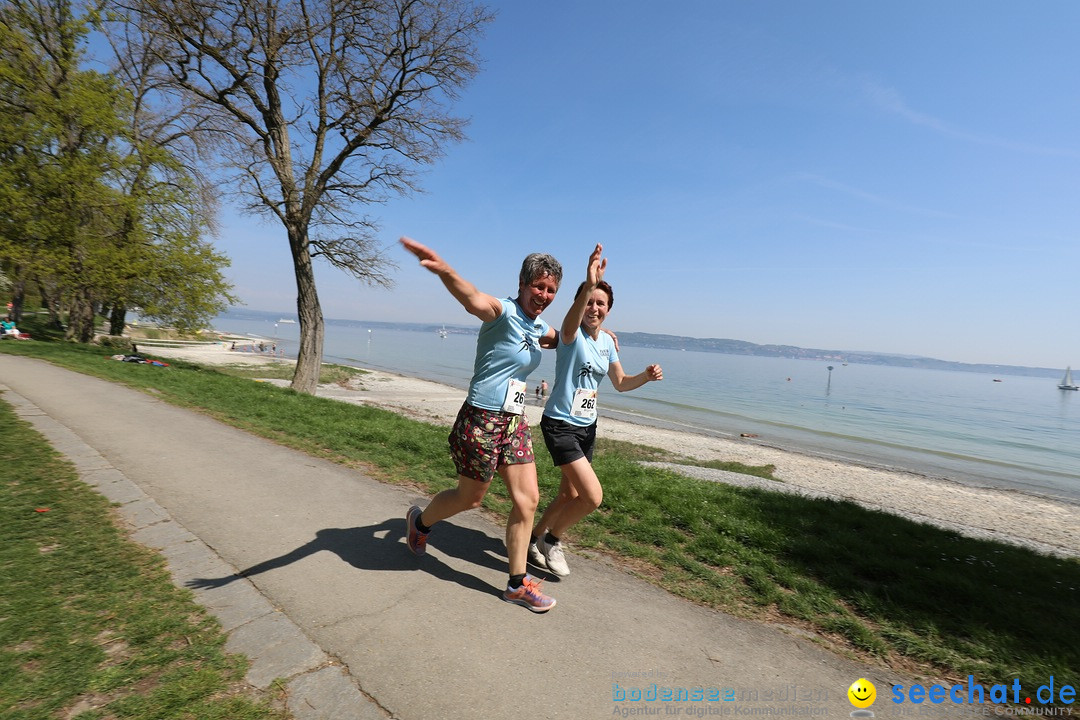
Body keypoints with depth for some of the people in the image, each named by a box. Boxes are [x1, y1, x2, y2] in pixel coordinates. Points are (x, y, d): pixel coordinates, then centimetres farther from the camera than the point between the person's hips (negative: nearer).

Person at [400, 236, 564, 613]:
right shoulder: (503, 312, -16)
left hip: (515, 421, 8)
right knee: (470, 497, 11)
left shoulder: (539, 327, 9)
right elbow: (472, 298, -41)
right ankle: (420, 521, 44)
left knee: (527, 499, 6)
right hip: (482, 420, -7)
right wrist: (443, 269, -62)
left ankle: (518, 583, 23)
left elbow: (561, 340, 35)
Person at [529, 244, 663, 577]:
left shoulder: (608, 341, 6)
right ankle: (551, 539, 11)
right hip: (560, 424, -7)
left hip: (587, 427, 8)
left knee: (570, 496, 16)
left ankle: (534, 538, 39)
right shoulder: (572, 334, -15)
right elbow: (573, 316, -40)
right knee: (593, 496, -15)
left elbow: (620, 383, 12)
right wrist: (588, 284, -58)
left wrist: (646, 376, -8)